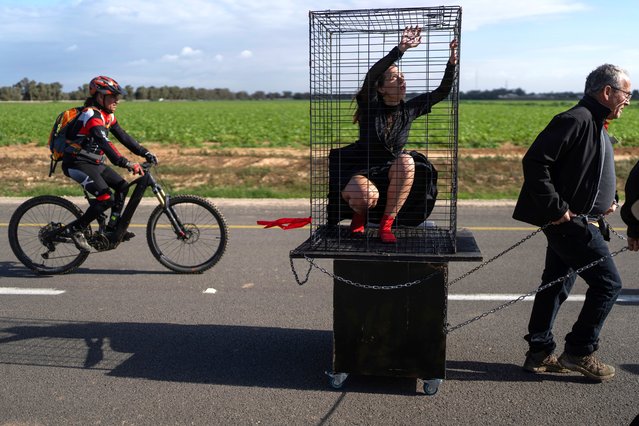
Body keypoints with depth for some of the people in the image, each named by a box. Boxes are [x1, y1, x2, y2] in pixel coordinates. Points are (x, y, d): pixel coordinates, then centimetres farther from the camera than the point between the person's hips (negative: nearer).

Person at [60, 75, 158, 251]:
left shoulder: (108, 116, 9)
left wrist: (145, 153, 0)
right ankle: (75, 229, -8)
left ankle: (112, 227, 13)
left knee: (122, 186, 4)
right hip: (77, 164, -10)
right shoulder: (92, 115, -22)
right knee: (106, 197, -21)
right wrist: (127, 163, -45)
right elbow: (105, 143, -35)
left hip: (94, 162, 10)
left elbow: (123, 136, 10)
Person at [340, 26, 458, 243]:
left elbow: (442, 91, -1)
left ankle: (386, 224, -20)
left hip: (392, 174, 4)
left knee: (406, 161, -32)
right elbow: (371, 75, -29)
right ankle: (359, 215, 2)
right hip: (362, 173, -4)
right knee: (367, 196, -39)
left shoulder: (409, 109, 0)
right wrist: (401, 49, -38)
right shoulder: (370, 107, -11)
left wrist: (452, 62, -17)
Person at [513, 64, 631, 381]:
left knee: (556, 284, 14)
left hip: (573, 222, 11)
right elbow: (535, 161, -24)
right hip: (570, 221, -11)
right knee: (607, 283, -3)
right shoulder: (576, 119, -16)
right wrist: (555, 208, -24)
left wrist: (609, 198, 11)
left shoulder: (596, 125, 16)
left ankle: (539, 353, 23)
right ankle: (579, 352, 8)